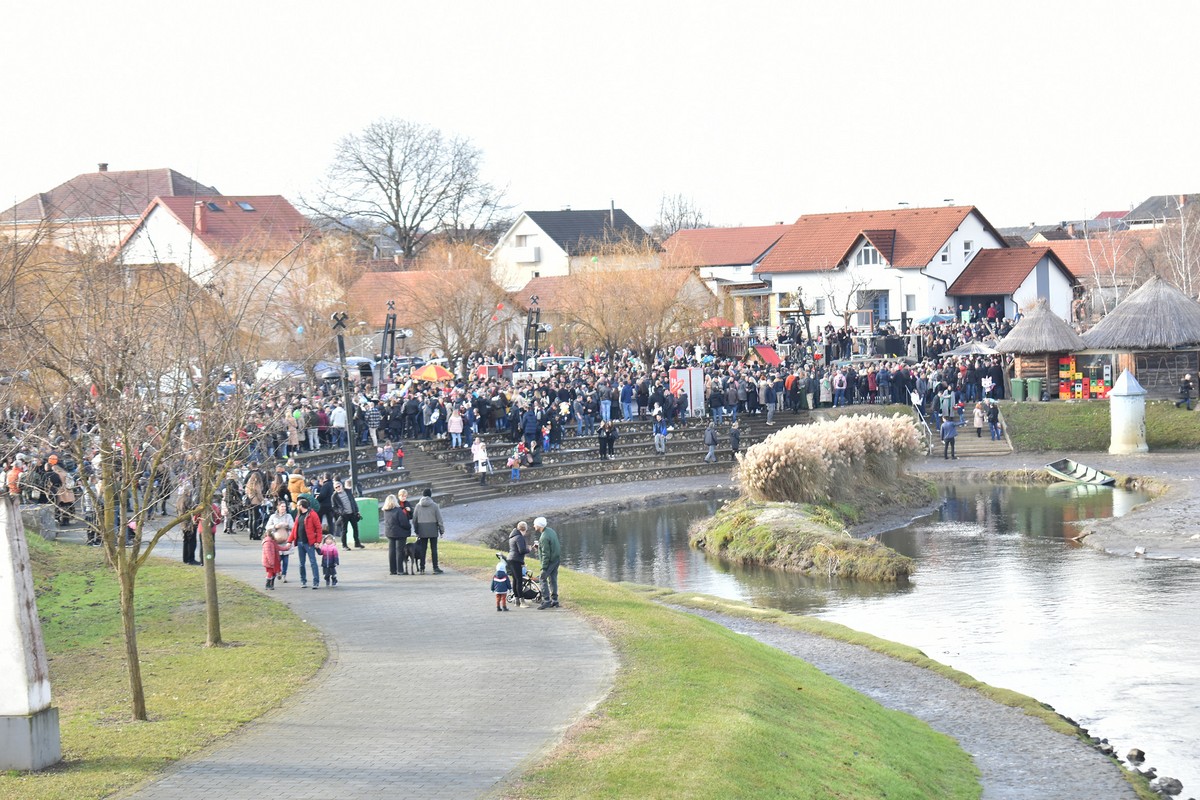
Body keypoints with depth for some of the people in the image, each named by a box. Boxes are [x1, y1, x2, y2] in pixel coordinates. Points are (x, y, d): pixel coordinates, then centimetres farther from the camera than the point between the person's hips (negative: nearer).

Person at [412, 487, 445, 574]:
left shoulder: (418, 506, 1)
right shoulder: (434, 505, -7)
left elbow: (414, 520, 5)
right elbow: (439, 519, -5)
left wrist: (416, 531, 13)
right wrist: (442, 530, 4)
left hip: (422, 531, 2)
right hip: (433, 530, -2)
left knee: (422, 549, 7)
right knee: (434, 549, 3)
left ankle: (422, 568, 8)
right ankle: (435, 568, 2)